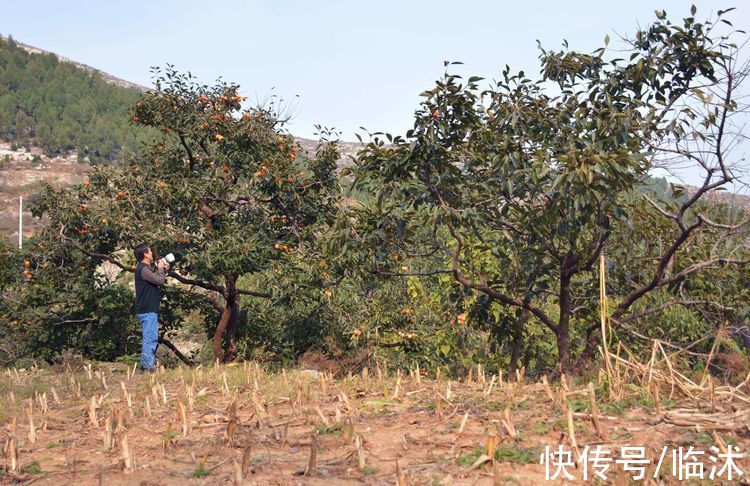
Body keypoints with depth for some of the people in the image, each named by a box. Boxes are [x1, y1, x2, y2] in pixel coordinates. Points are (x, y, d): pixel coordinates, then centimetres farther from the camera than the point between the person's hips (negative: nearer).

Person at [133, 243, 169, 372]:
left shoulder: (145, 268, 18)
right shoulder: (143, 269, -15)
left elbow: (157, 280, 23)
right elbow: (159, 280, -19)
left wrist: (163, 270, 11)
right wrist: (161, 269, -2)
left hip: (150, 310, 11)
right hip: (147, 311, -11)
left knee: (153, 339, 14)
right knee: (149, 339, -10)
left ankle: (149, 367, 18)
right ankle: (146, 368, -9)